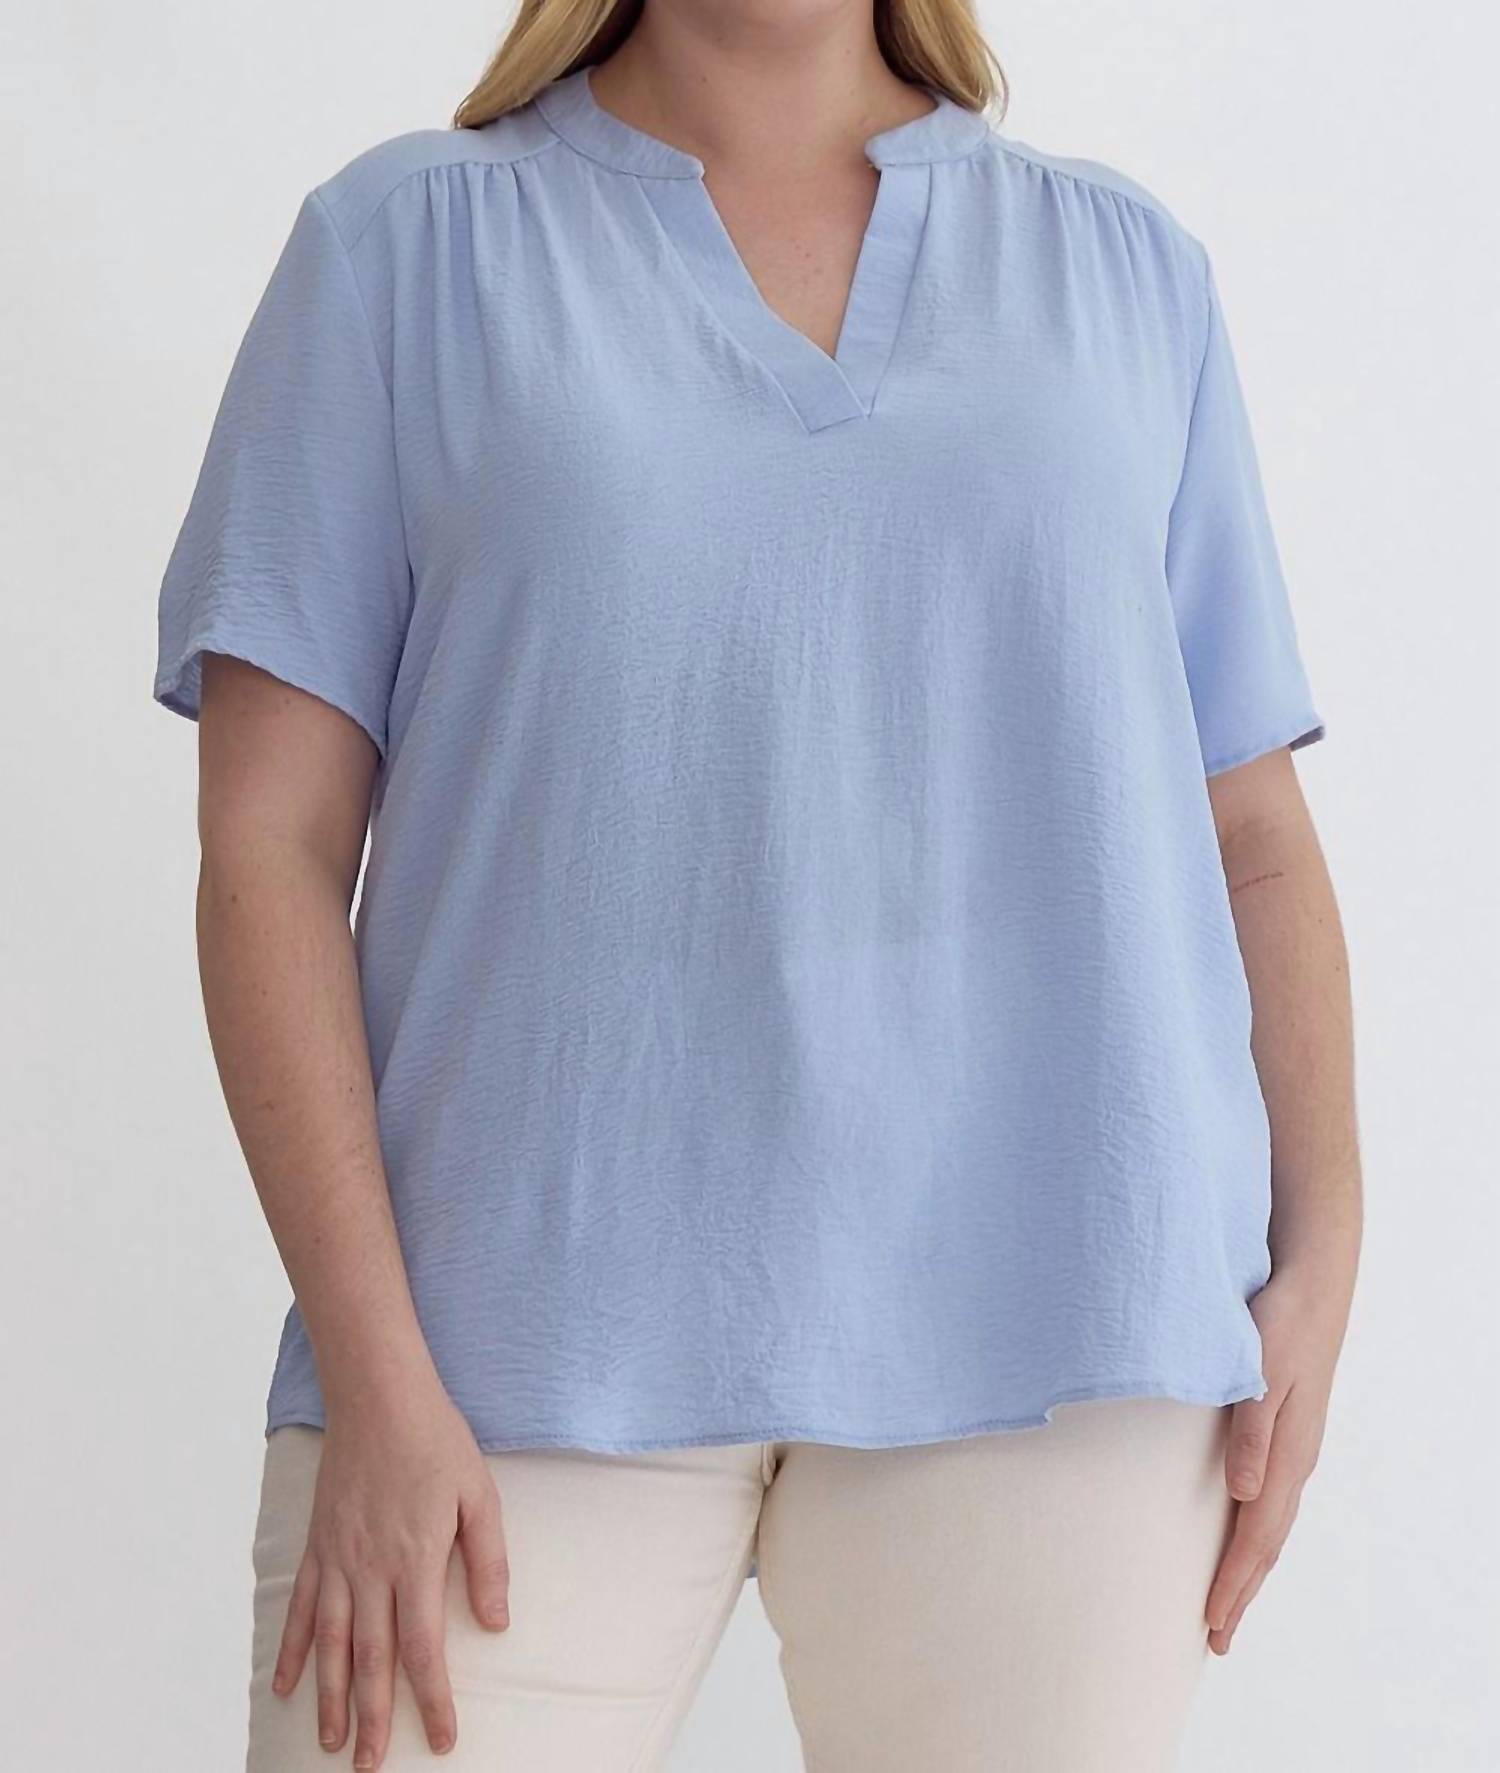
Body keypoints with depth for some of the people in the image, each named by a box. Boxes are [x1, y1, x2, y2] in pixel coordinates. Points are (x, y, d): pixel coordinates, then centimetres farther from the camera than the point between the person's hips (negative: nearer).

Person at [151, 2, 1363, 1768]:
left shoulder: (1127, 267, 14)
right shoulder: (406, 242, 8)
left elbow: (1255, 836, 13)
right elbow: (270, 843, 1)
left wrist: (1318, 1256, 0)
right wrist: (372, 1371, -8)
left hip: (1047, 1326, 2)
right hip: (535, 1342, -1)